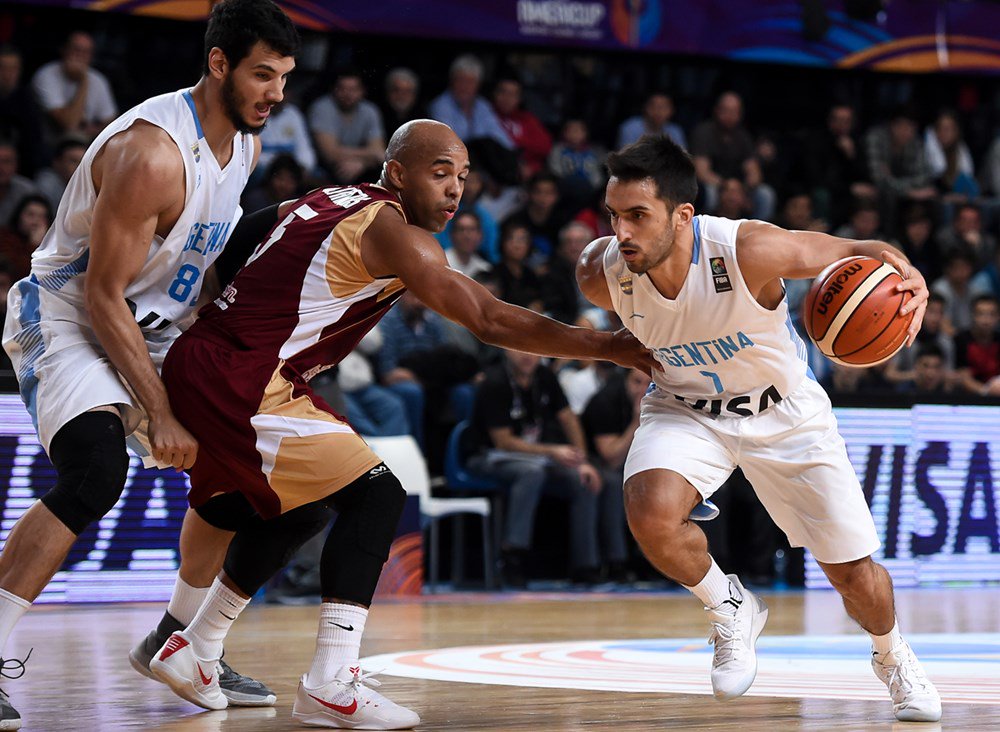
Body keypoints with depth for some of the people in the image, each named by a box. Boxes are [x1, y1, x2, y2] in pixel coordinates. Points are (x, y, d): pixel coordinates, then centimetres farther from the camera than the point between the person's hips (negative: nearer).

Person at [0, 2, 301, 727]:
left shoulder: (246, 144, 0)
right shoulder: (152, 151, -28)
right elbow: (102, 297, -25)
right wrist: (160, 415, -24)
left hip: (155, 325, 9)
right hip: (68, 320, -9)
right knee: (96, 473, -31)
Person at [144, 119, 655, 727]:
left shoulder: (329, 201, 15)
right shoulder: (391, 232, -13)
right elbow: (492, 321, -18)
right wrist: (608, 347, -14)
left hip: (200, 363, 10)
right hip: (240, 380, -10)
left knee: (290, 506, 26)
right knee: (375, 494, -11)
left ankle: (192, 651, 36)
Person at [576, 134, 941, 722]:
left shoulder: (748, 251, -34)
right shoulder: (602, 273, -25)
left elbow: (857, 252, -23)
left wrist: (908, 276, -42)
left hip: (783, 410, -1)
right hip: (685, 407, 2)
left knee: (855, 574, 3)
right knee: (650, 513, -30)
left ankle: (893, 656, 39)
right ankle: (731, 611, 2)